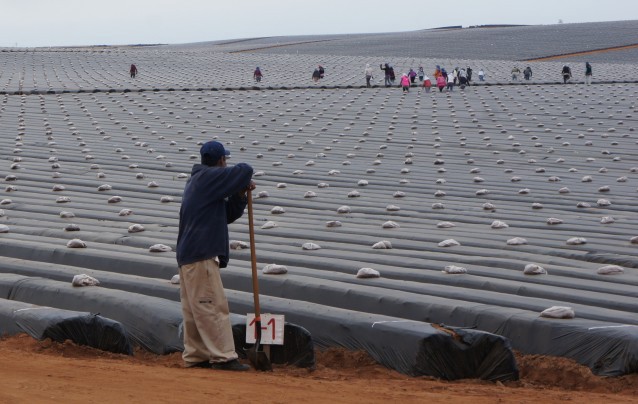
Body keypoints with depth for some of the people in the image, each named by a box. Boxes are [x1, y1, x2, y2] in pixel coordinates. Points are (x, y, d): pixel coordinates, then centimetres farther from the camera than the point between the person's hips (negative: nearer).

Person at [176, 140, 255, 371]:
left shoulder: (197, 180, 23)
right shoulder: (210, 177, -7)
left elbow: (228, 214, 22)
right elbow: (245, 170, -18)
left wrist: (241, 195, 6)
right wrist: (244, 184, 4)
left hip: (187, 256, 10)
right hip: (201, 256, -10)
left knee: (194, 309, 11)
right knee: (212, 305, -12)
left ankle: (195, 356, 14)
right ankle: (223, 357, -15)